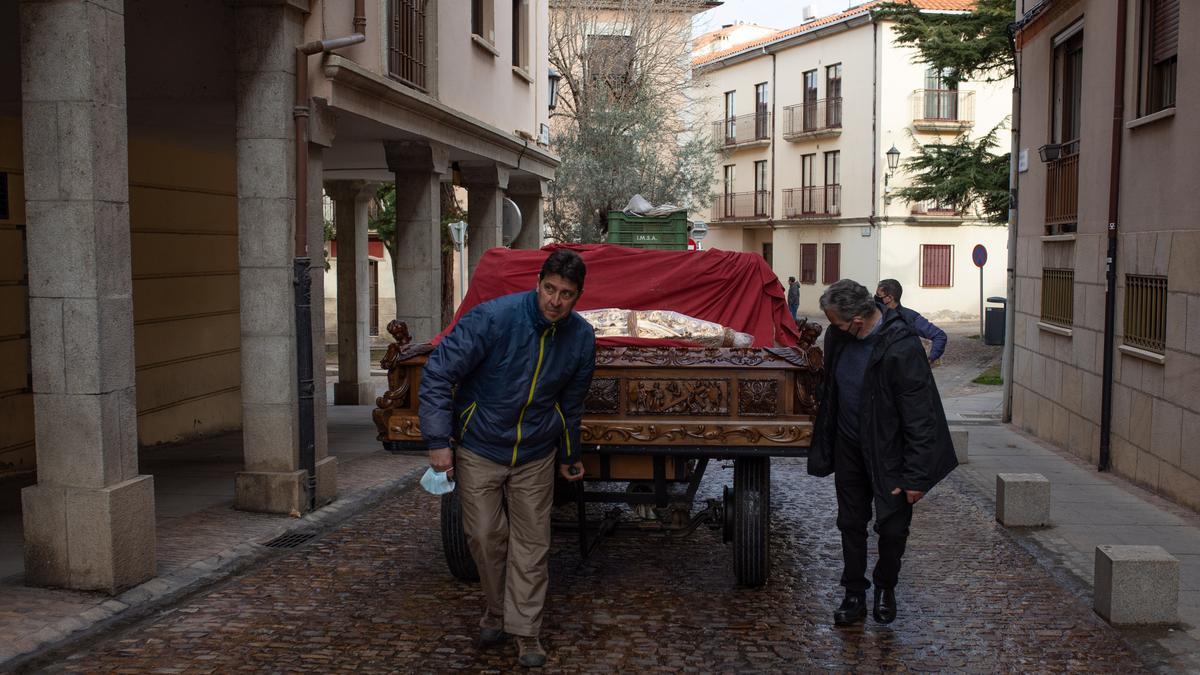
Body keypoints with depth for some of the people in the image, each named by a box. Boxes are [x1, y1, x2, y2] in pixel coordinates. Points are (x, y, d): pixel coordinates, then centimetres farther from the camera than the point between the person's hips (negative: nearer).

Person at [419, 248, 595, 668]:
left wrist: (570, 456, 18)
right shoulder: (493, 318, -21)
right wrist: (438, 440, -18)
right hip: (479, 450, -2)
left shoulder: (581, 338, -8)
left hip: (535, 456, 2)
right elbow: (438, 373, -16)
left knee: (531, 544, 3)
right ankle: (496, 612, 30)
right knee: (485, 537, 6)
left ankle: (525, 631, 15)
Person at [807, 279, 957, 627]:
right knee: (851, 523, 12)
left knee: (892, 527, 6)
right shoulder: (838, 336, -6)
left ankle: (886, 588, 31)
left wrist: (915, 477, -21)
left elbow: (919, 417, -23)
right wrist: (823, 448, 17)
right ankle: (854, 595, 24)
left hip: (888, 451, -5)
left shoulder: (901, 349, -27)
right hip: (849, 447, 6)